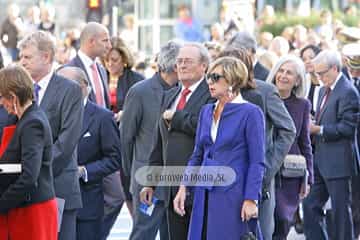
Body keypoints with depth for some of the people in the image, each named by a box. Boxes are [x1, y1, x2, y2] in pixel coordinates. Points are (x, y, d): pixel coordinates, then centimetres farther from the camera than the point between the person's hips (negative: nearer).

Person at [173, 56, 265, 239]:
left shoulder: (250, 113, -6)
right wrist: (183, 188, 9)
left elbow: (257, 162, -9)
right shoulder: (206, 111, 12)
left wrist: (251, 200, -14)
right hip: (205, 195, 6)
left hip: (233, 195, -6)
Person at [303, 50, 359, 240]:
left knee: (340, 210, -1)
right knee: (310, 205, 9)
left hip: (338, 162, -9)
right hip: (320, 160, 9)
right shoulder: (324, 91, 16)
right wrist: (312, 125, 2)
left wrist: (319, 130, -18)